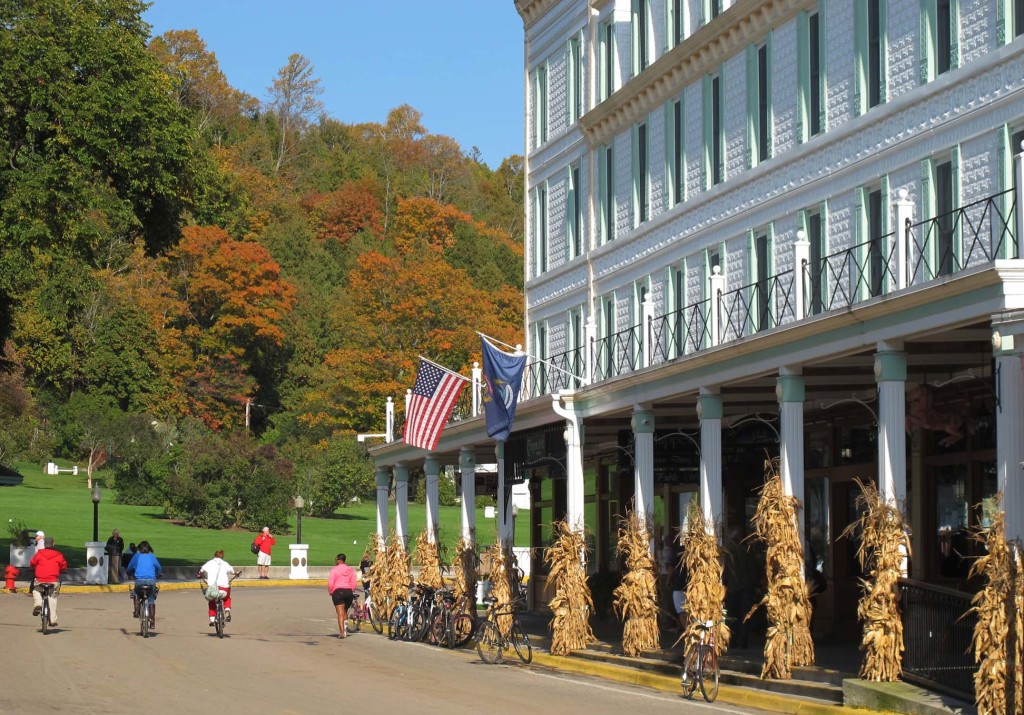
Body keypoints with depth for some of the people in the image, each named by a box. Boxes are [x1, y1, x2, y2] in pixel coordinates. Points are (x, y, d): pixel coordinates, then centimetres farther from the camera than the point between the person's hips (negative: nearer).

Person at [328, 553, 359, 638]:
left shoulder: (334, 570, -5)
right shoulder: (351, 570, 8)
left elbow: (330, 583, -11)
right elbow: (354, 583, 4)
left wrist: (331, 592, 4)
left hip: (338, 592, -4)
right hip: (349, 591, 4)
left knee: (340, 613, -6)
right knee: (345, 612, 21)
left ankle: (342, 632, -16)